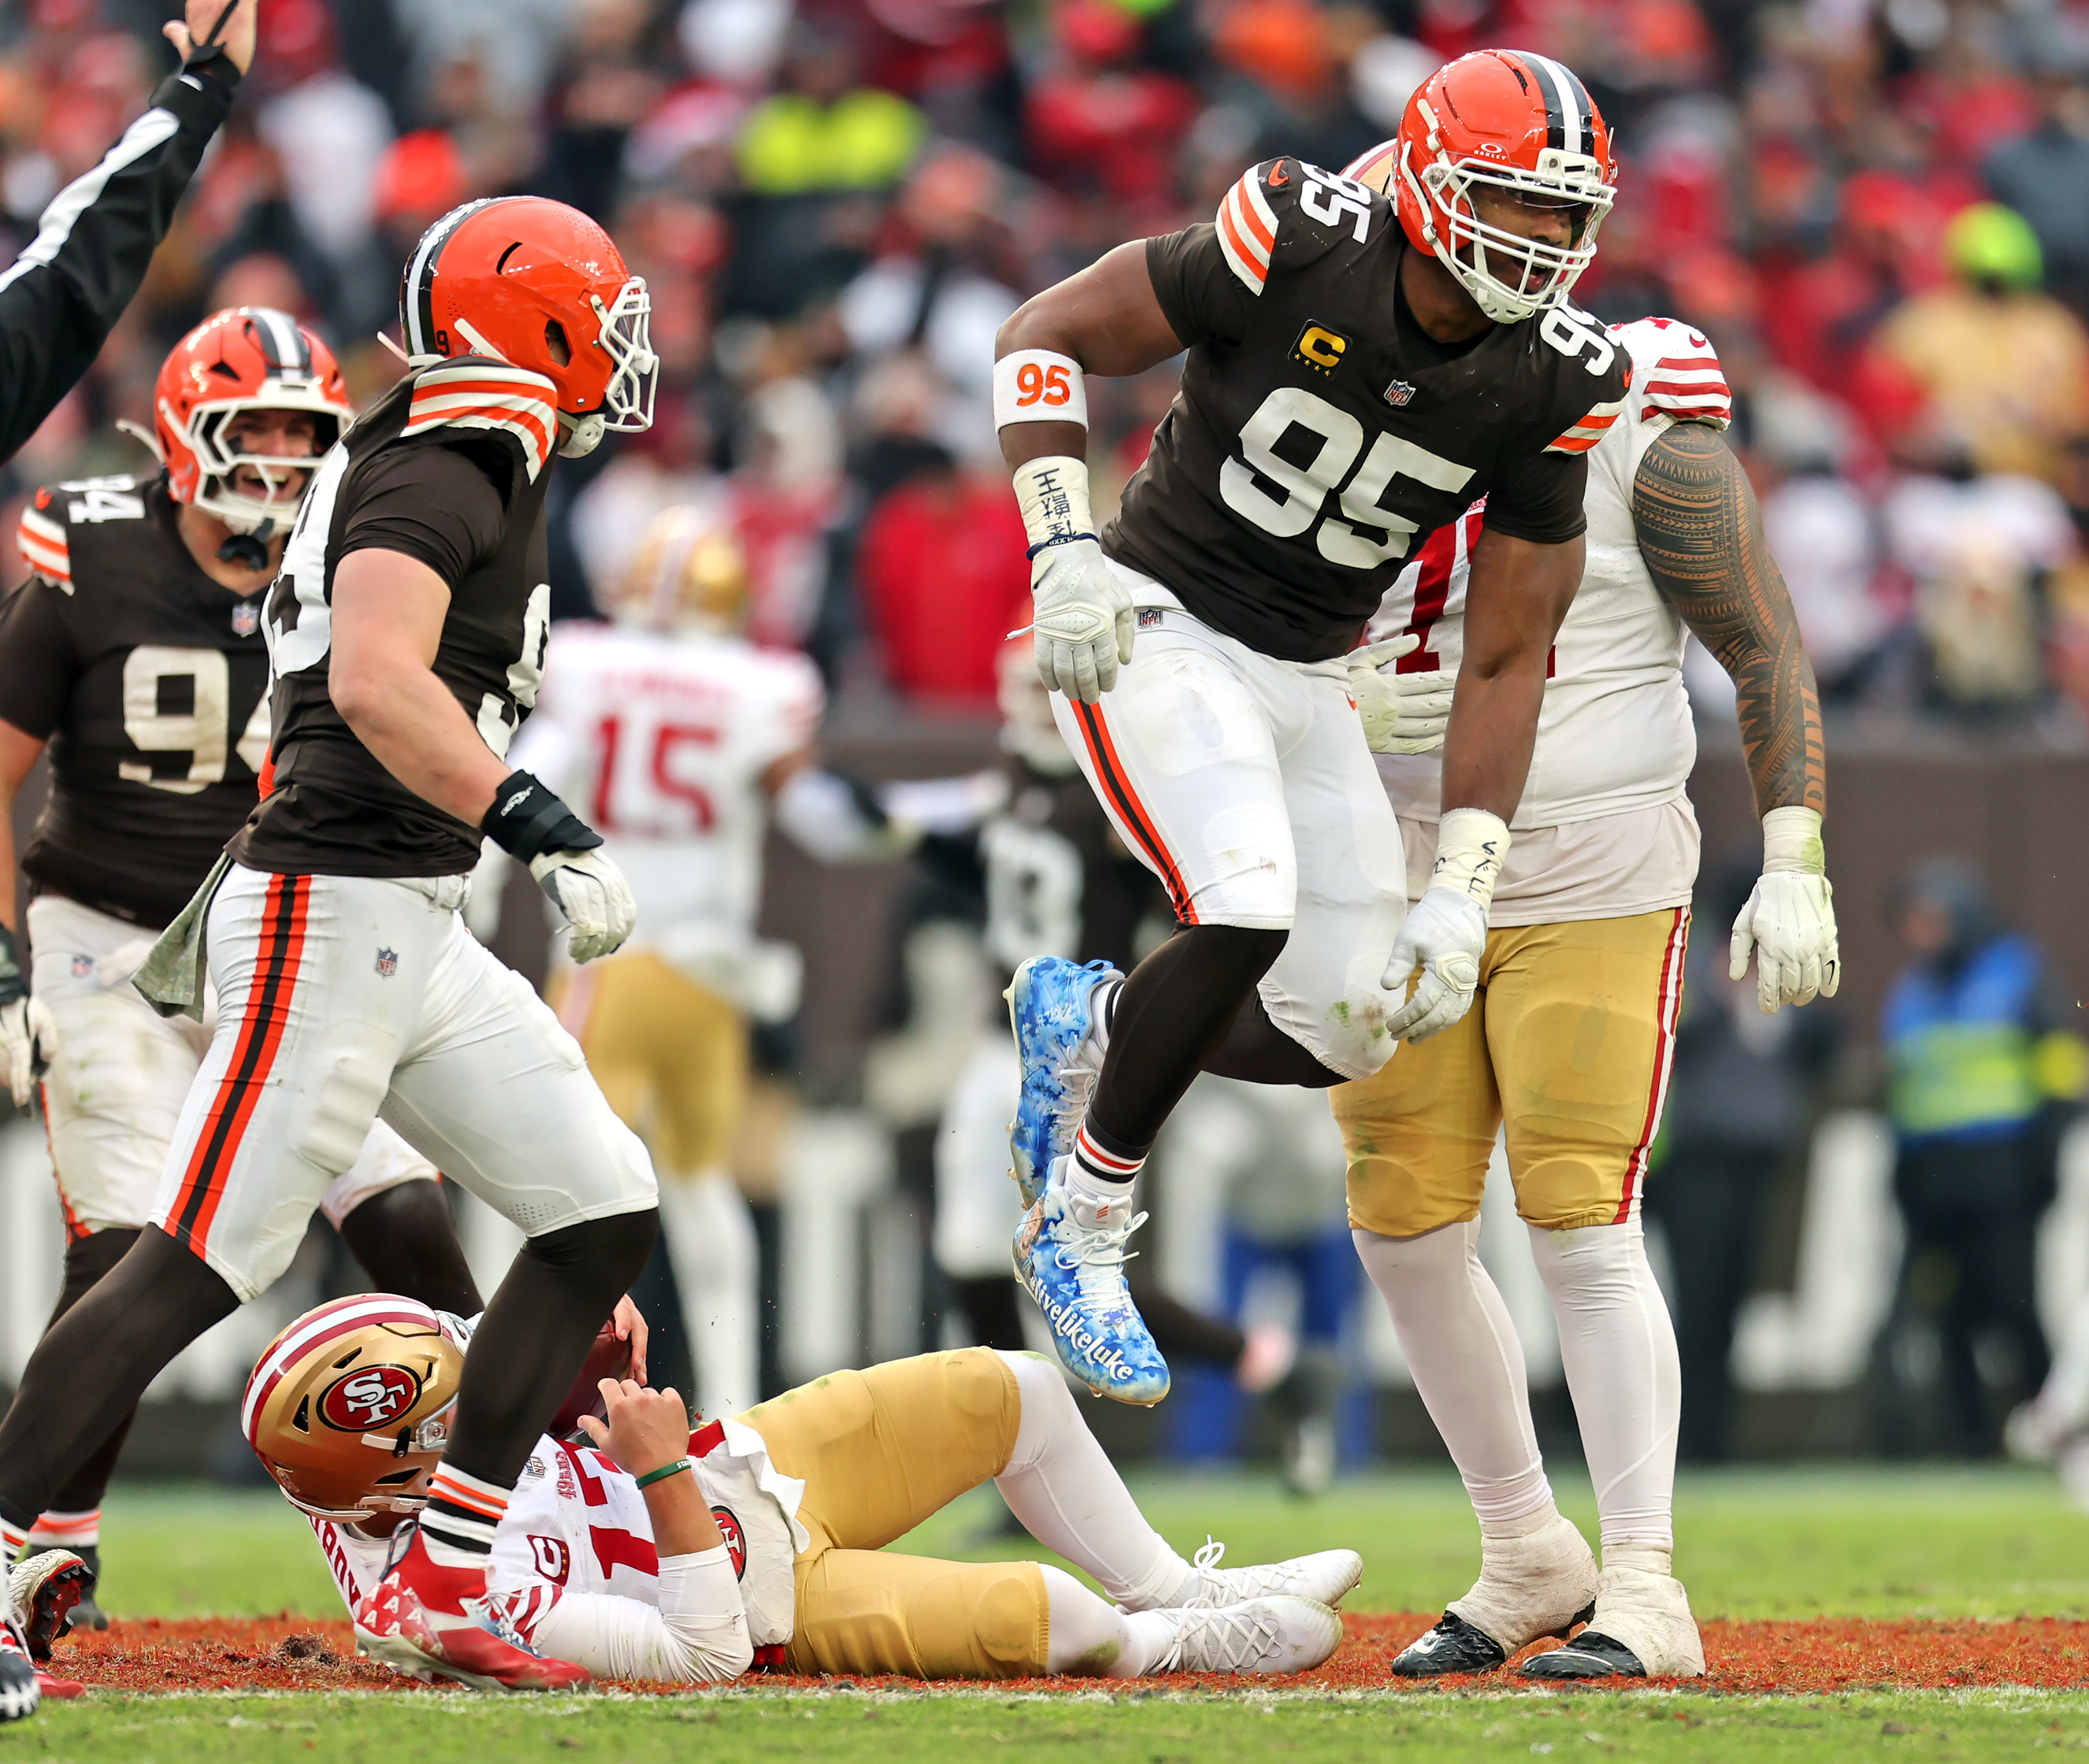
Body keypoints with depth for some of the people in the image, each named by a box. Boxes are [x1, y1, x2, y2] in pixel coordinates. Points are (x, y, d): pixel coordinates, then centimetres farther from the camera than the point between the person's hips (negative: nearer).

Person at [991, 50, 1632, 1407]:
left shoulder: (1552, 387, -8)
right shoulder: (1301, 247, -20)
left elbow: (1508, 658, -3)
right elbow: (1050, 336, -10)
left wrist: (1462, 899, -8)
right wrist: (1065, 553, -21)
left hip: (1309, 680, 6)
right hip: (1158, 627, -5)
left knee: (1347, 1030, -2)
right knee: (1249, 912, -27)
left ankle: (1091, 1021, 28)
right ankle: (1079, 1228, -7)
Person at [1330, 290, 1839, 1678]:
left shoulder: (1641, 430, -10)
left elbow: (1769, 652, -9)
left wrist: (1795, 862, -17)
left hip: (1593, 887, -6)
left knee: (1581, 1230, -12)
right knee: (1406, 1232, 4)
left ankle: (1644, 1592, -9)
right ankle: (1528, 1558, 20)